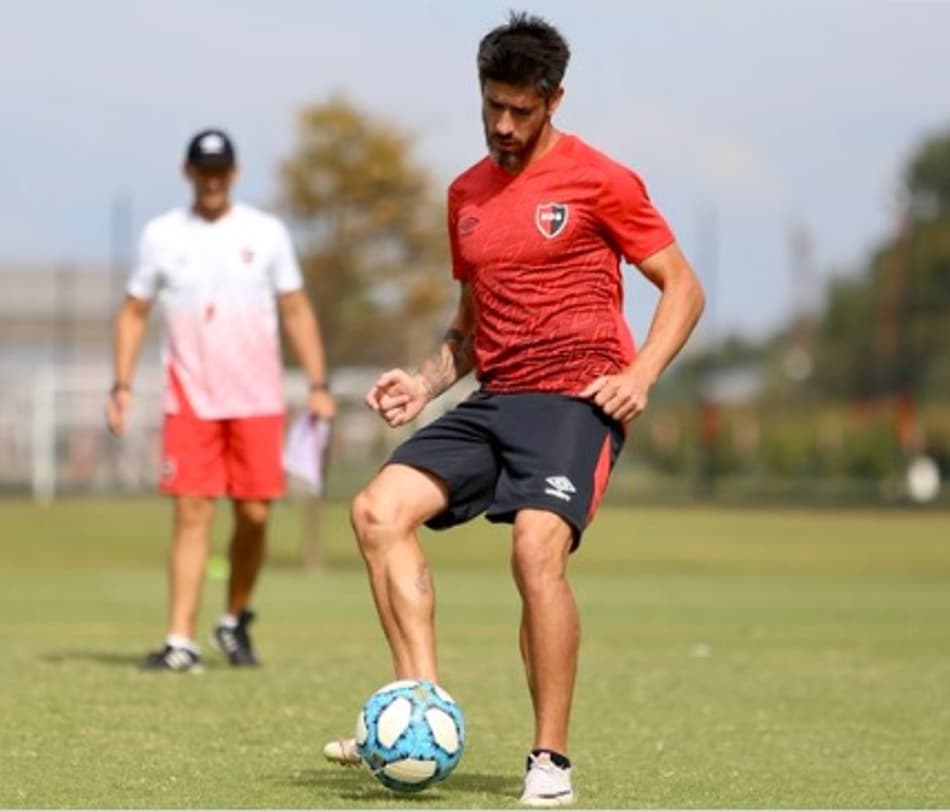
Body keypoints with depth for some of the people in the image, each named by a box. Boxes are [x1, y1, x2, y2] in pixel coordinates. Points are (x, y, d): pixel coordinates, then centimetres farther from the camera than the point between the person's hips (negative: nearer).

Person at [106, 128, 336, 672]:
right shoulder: (162, 235, 5)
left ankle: (235, 621, 21)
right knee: (193, 515, -8)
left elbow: (296, 311, 6)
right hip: (190, 400, 0)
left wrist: (319, 385, -3)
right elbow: (134, 312, 10)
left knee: (255, 514, -2)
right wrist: (122, 386, 1)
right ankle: (182, 643, -10)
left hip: (258, 400, 0)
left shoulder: (266, 233, 3)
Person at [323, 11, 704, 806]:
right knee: (379, 509, -13)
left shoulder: (599, 181, -2)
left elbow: (683, 287, 2)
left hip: (577, 399, -6)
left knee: (537, 547, -27)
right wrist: (424, 383, 9)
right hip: (495, 399, 7)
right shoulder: (467, 194, 17)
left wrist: (642, 371, -13)